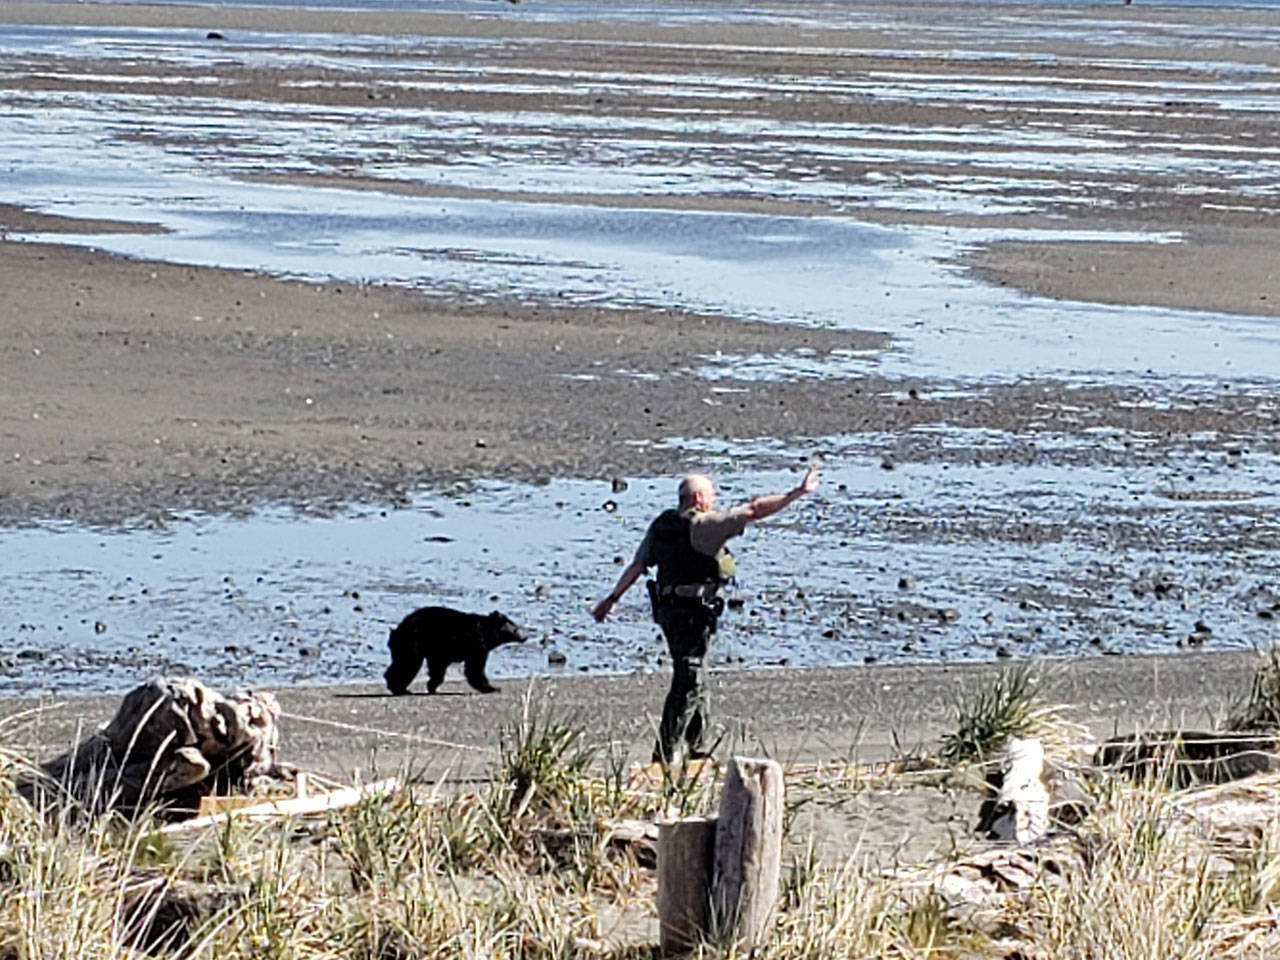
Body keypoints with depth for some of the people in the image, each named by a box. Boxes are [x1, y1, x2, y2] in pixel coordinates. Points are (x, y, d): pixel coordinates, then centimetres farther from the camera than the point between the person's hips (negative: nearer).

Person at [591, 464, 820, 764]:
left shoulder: (661, 525, 11)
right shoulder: (704, 525, -13)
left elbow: (637, 566, 15)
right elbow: (754, 510, -15)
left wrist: (612, 599, 24)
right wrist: (798, 493, -12)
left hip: (668, 610, 9)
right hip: (694, 612, -9)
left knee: (695, 682, 20)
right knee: (687, 684, -7)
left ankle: (697, 751, 29)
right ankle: (663, 757, -9)